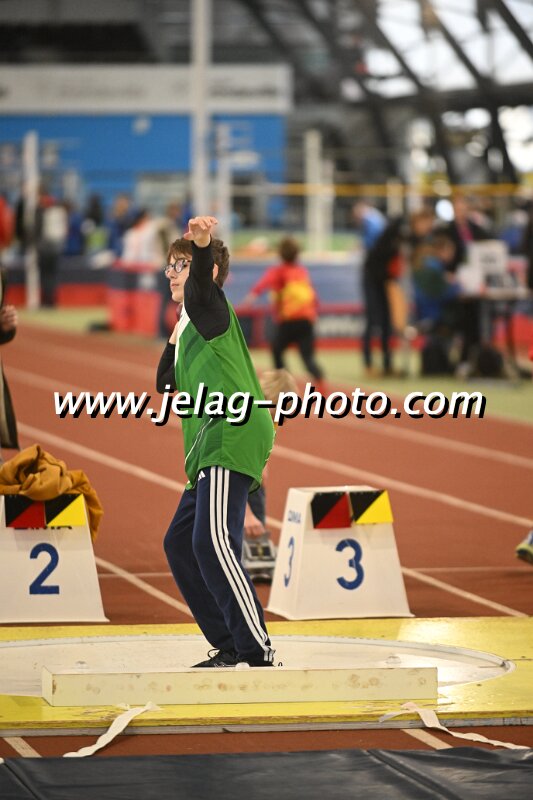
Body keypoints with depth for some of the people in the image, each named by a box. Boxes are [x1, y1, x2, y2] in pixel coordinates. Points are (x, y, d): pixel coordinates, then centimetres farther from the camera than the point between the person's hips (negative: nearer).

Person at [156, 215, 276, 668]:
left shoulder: (209, 306, -2)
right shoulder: (190, 326, 27)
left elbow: (201, 284, -26)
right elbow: (166, 385, 28)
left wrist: (201, 245, -46)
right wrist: (174, 342, 14)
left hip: (232, 438, -11)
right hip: (211, 450, 11)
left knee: (213, 542, -23)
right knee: (180, 543, 16)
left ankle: (258, 651, -24)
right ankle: (229, 647, 19)